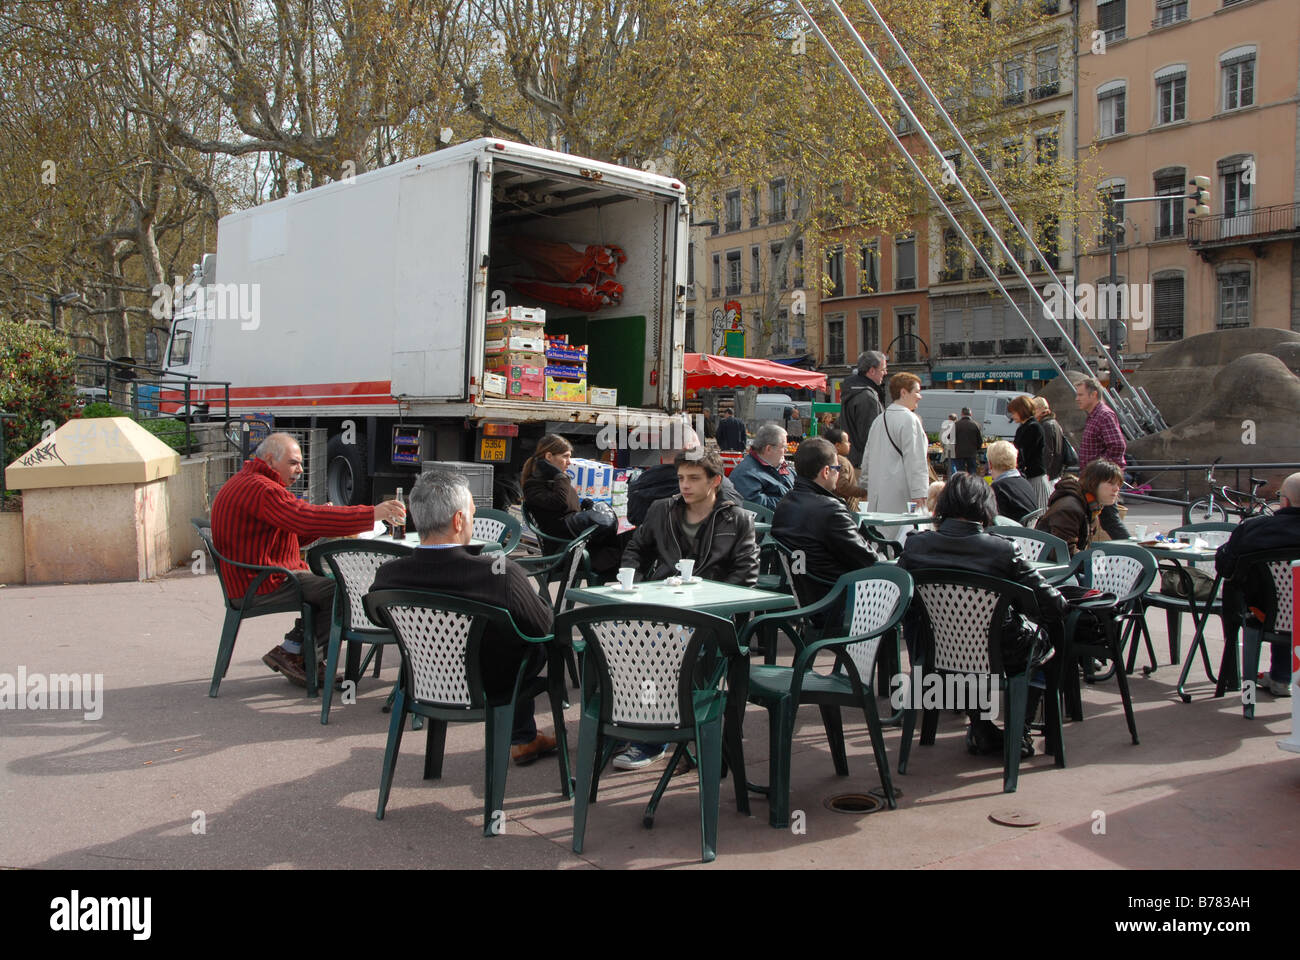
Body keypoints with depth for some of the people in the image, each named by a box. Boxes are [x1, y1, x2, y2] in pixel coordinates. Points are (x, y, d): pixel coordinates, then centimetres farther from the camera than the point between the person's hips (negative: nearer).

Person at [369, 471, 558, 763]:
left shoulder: (386, 576, -22)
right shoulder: (501, 573, -34)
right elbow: (543, 626, -16)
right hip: (491, 691, -5)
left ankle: (524, 739, 48)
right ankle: (522, 738, 40)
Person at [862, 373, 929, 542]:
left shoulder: (879, 420, 14)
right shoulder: (909, 419, -10)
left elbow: (867, 460, 20)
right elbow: (915, 461, -15)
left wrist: (870, 487, 28)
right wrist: (919, 494, -16)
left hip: (877, 494, 8)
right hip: (900, 495, -8)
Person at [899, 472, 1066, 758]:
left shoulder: (915, 545, -12)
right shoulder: (1003, 549, -20)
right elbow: (1051, 605, -17)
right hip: (1002, 660, -3)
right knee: (1044, 643, 29)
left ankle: (980, 730, 39)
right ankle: (1018, 732, 27)